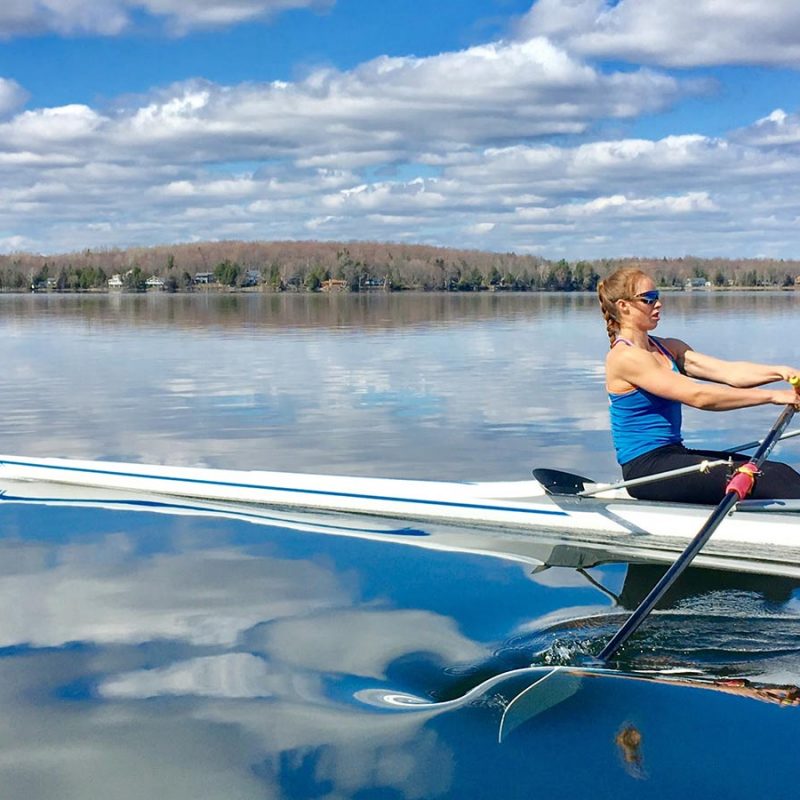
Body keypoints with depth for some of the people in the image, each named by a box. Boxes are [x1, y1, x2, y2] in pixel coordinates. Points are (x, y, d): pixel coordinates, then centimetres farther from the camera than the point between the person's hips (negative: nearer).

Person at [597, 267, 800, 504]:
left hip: (674, 454, 8)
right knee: (769, 479, -19)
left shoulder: (668, 349, 14)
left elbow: (728, 372, 0)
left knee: (779, 472, -7)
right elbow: (697, 396, -20)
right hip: (645, 468, -8)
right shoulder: (624, 357, -14)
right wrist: (773, 396, -20)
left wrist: (780, 372, -17)